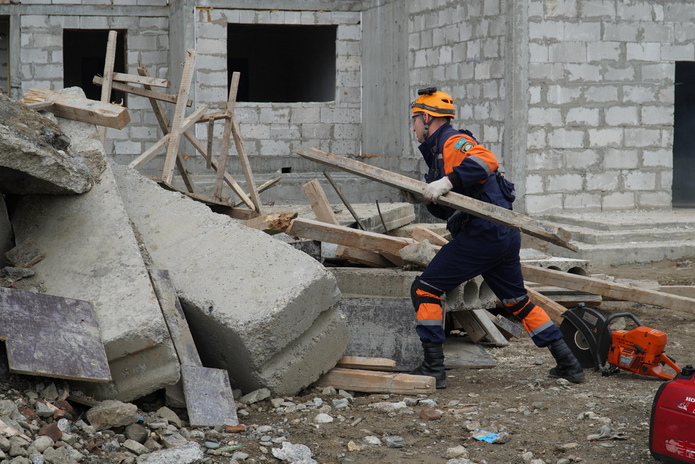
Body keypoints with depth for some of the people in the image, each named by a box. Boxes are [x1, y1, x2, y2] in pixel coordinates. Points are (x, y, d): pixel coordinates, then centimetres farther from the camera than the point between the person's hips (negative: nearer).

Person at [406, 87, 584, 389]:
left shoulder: (452, 142, -7)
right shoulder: (438, 150, 24)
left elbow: (486, 161, -28)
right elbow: (452, 210, 25)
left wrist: (448, 181, -33)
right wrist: (424, 199, 9)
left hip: (483, 233, -10)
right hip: (505, 236, 10)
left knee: (425, 290, -4)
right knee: (517, 301, 21)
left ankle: (433, 368, -5)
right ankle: (568, 363, 21)